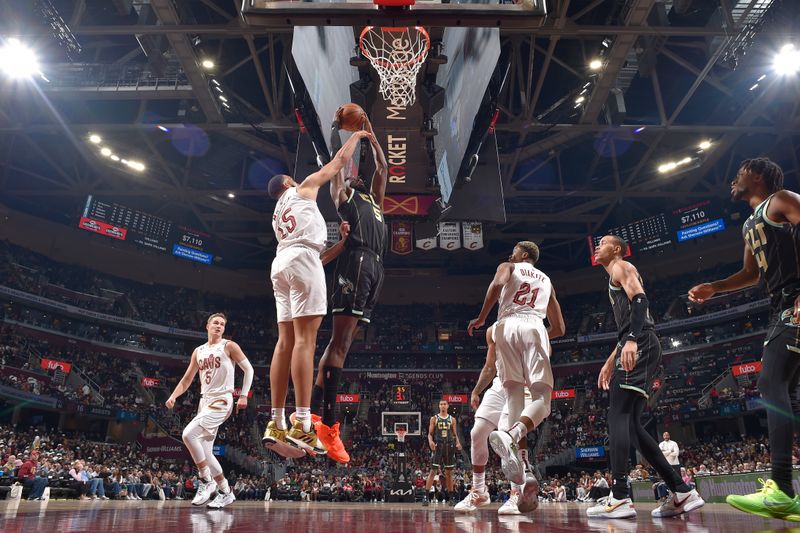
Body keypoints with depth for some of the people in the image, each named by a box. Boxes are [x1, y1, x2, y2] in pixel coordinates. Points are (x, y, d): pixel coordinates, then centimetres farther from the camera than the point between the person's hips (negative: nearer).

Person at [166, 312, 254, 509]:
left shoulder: (229, 346, -2)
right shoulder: (198, 351, 15)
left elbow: (248, 369, -3)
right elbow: (187, 379, 17)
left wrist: (244, 395, -12)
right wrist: (173, 395, 0)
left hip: (221, 401, -7)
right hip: (205, 402, 7)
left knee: (188, 434, -23)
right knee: (205, 453, 5)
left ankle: (206, 481, -9)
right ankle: (226, 492, 17)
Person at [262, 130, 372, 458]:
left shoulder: (277, 216, 34)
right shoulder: (303, 188, 18)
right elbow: (339, 161, 20)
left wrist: (342, 246, 32)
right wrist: (357, 136, 36)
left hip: (281, 264, 8)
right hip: (301, 259, -8)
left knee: (286, 341, 3)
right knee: (305, 339, -15)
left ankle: (276, 425, 2)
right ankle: (302, 426, -20)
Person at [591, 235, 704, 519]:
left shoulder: (621, 266, 4)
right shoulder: (617, 280, 32)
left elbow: (640, 300, -15)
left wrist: (631, 340, -28)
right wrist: (610, 362, 30)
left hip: (640, 345, -10)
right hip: (638, 347, 10)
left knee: (618, 415, -16)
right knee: (630, 423, 7)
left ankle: (619, 498, -21)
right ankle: (682, 493, 8)